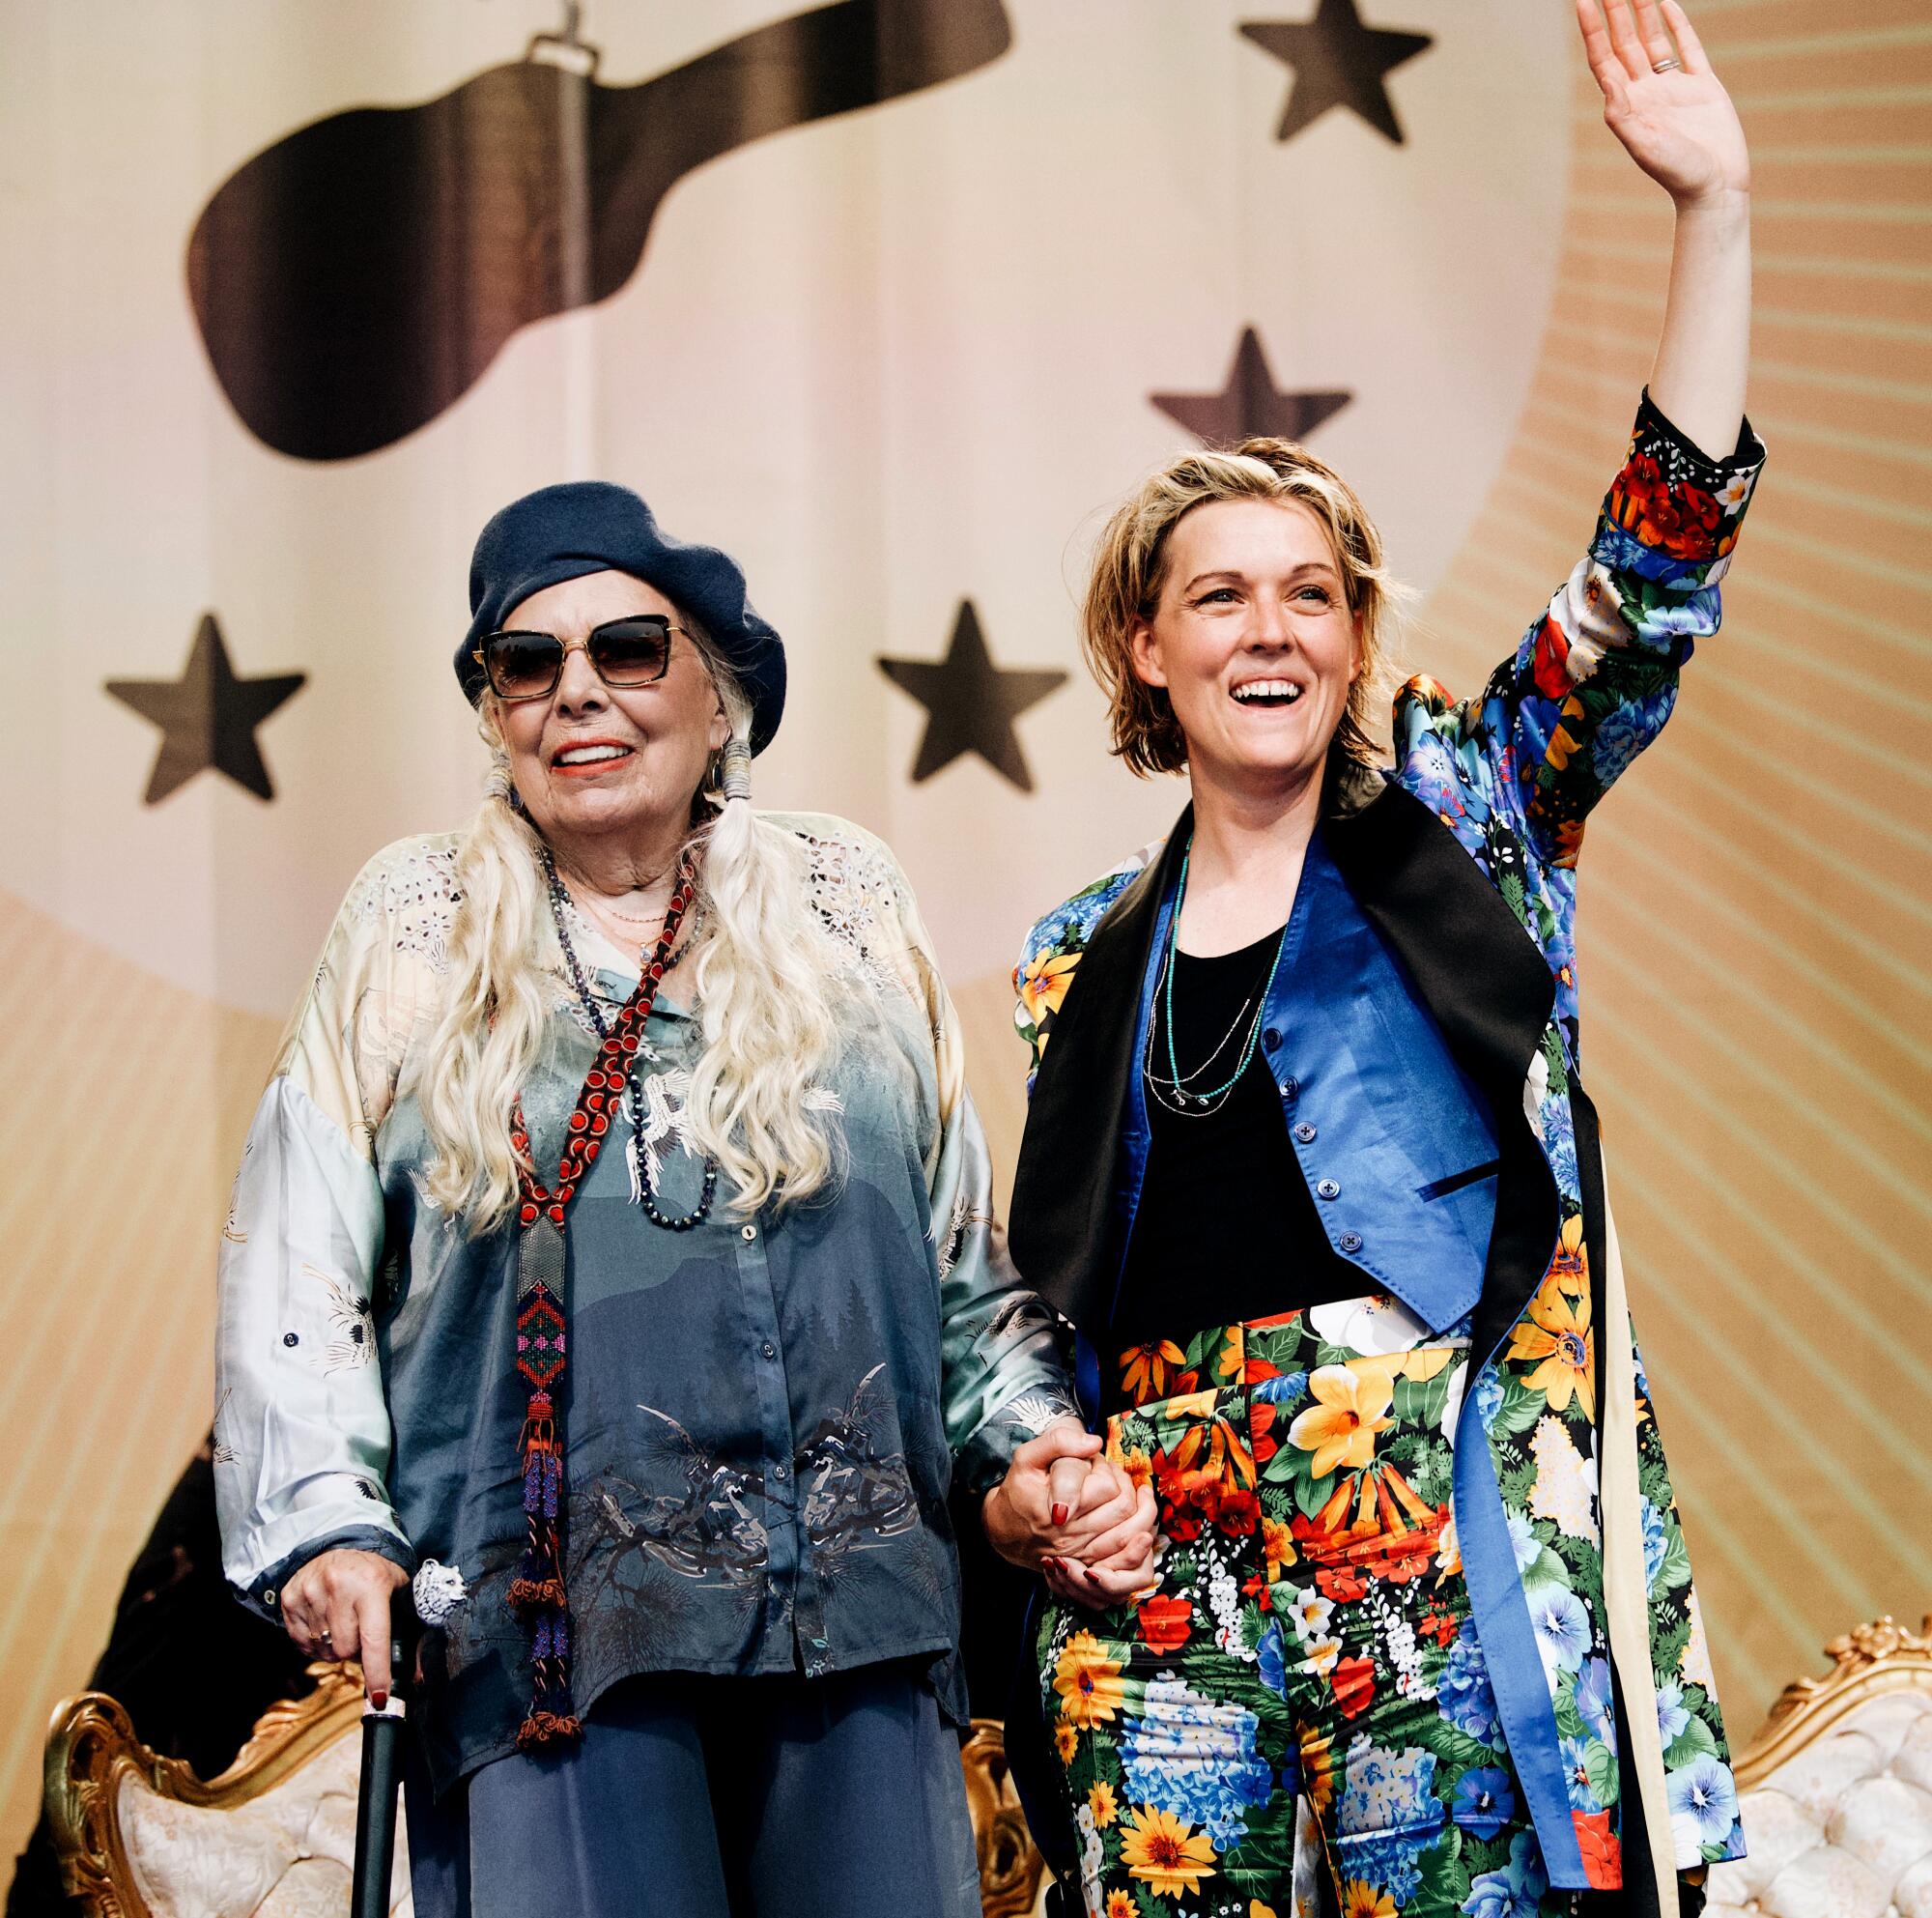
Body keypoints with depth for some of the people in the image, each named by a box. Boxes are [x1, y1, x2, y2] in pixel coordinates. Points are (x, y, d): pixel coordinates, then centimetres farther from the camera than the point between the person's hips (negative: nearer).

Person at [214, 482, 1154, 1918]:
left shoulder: (846, 908, 14)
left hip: (858, 1620, 2)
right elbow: (296, 1278, 6)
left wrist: (1030, 1445, 5)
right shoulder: (412, 936, 9)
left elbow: (966, 1244, 18)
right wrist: (328, 1528, -6)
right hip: (546, 1625, -2)